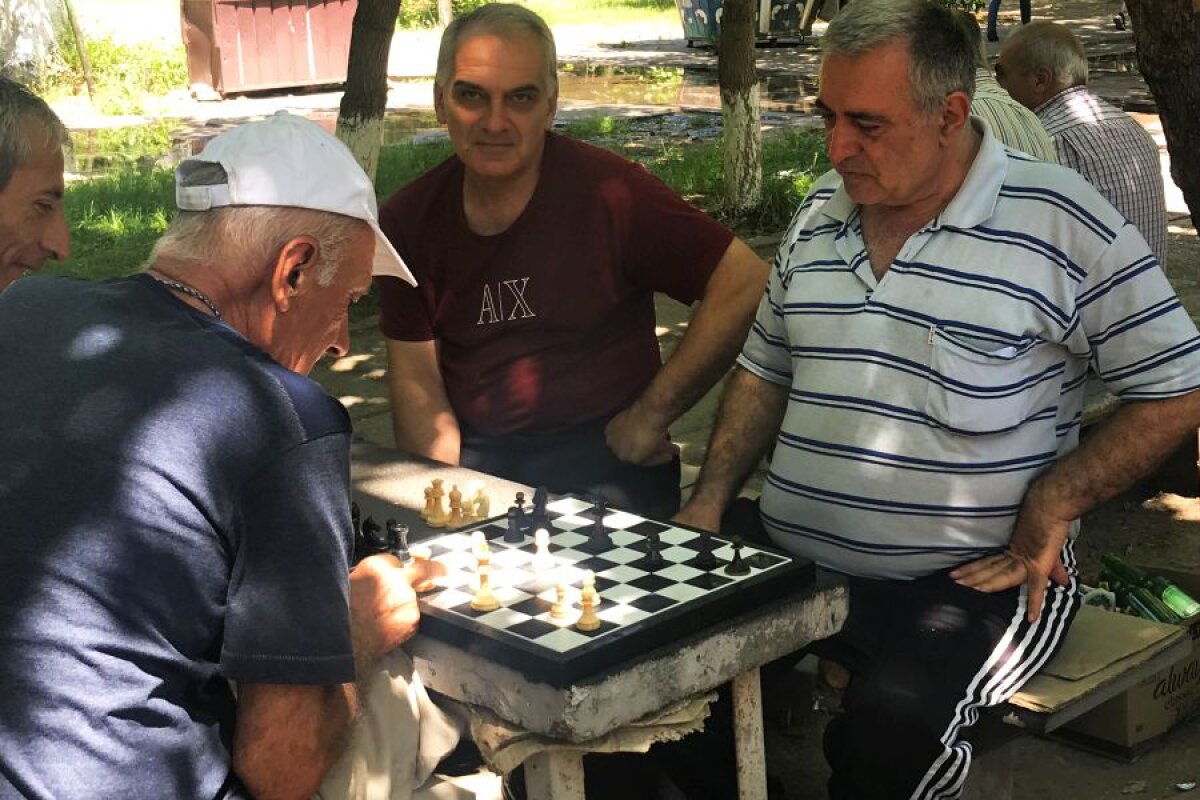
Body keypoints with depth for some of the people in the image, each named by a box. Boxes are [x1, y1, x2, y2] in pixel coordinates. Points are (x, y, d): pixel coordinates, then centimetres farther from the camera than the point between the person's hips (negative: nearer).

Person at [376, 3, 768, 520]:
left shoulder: (607, 192, -11)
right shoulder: (408, 220, 2)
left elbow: (745, 285, -12)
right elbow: (414, 374, 4)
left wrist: (650, 415, -9)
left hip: (603, 463, -3)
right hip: (474, 462, 3)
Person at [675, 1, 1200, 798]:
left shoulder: (1062, 223, -9)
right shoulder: (820, 213, 9)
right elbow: (766, 372, 18)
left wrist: (1052, 504, -14)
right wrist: (712, 499, 4)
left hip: (974, 581, -5)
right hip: (787, 556, 6)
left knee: (889, 727, -33)